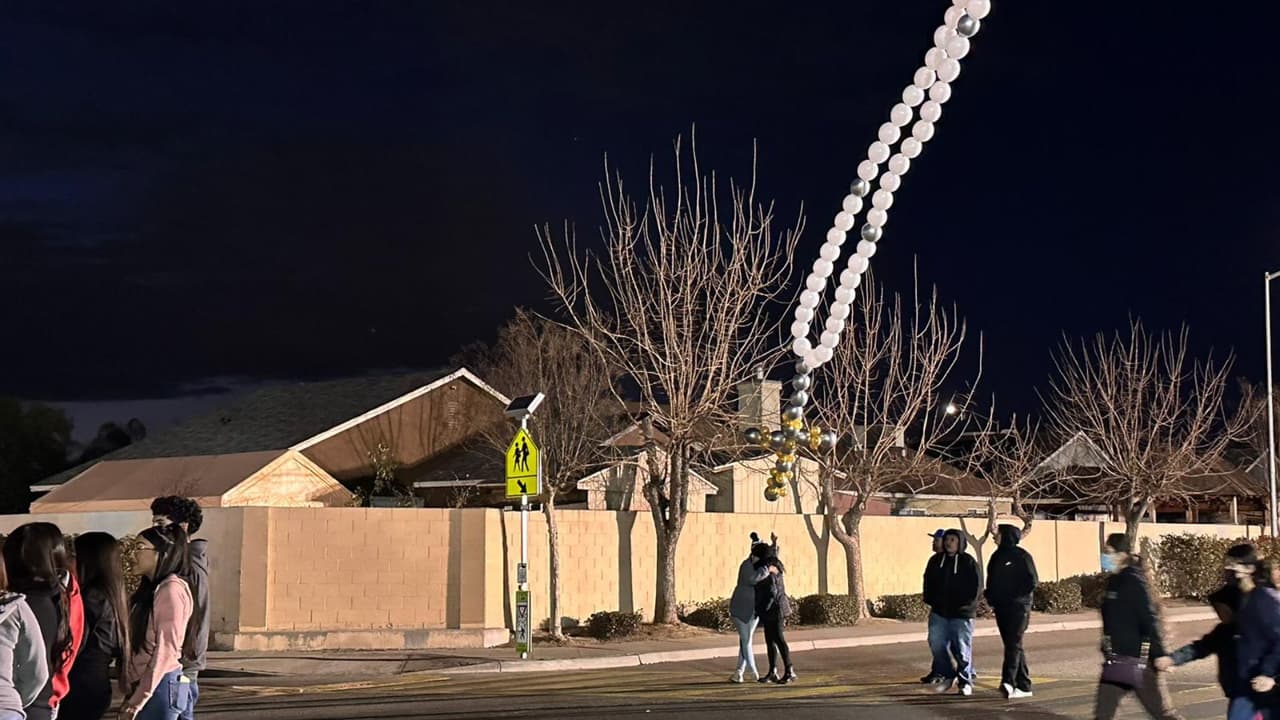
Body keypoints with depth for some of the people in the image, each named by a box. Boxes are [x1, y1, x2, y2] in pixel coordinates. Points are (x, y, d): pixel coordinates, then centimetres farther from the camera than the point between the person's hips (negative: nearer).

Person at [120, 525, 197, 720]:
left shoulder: (171, 589, -10)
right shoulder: (150, 589, 18)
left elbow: (166, 650, -15)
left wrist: (137, 700, -14)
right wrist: (133, 693, 10)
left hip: (160, 686, -9)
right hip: (145, 685, 9)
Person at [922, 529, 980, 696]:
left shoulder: (968, 562, -5)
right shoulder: (936, 560, 8)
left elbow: (976, 585, -6)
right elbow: (928, 582, 15)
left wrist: (967, 604, -12)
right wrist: (930, 601, 5)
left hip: (961, 614, -4)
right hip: (939, 612, 5)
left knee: (962, 648, -1)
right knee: (936, 644, 1)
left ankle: (965, 680, 11)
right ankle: (947, 675, 17)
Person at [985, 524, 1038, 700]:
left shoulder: (1021, 556, -7)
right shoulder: (997, 556, 14)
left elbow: (1032, 581, -10)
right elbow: (991, 581, 19)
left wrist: (1017, 596, -12)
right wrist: (990, 598, 4)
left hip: (1018, 608, -7)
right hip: (1001, 608, 7)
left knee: (1013, 644, -15)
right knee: (1013, 645, 9)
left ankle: (1008, 682, -26)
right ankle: (1024, 686, 14)